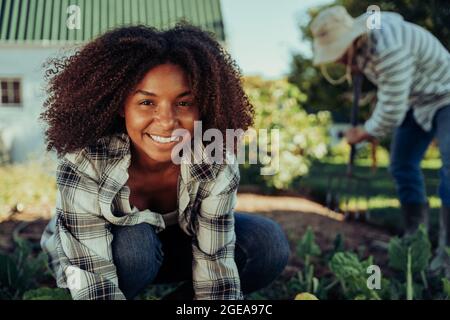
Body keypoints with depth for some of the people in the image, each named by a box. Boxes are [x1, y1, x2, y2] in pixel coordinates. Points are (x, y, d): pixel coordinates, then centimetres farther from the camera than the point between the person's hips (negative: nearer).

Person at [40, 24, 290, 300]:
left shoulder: (217, 165, -27)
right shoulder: (83, 164, -34)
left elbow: (217, 263, -26)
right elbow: (95, 284, -36)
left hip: (174, 242, 3)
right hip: (86, 260, -2)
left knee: (269, 243, -18)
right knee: (133, 243, -36)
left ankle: (183, 296, 2)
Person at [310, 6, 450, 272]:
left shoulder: (388, 49, -36)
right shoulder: (357, 44, -7)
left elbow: (392, 109, -31)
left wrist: (366, 132, -16)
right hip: (416, 100, 9)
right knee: (402, 165, 4)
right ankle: (416, 237, 12)